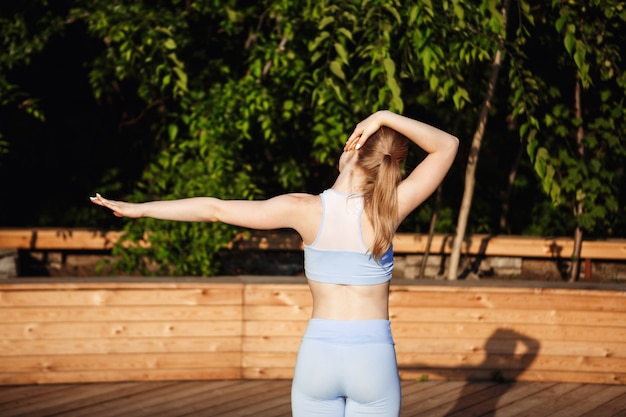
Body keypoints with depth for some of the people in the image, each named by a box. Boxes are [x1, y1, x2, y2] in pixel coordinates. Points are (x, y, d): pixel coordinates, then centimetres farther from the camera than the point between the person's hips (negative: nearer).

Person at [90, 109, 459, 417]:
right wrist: (385, 117, -13)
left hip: (317, 357, 1)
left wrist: (139, 209, 3)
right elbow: (448, 145, -5)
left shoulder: (305, 209, -9)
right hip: (374, 361, 0)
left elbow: (215, 208, -6)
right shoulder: (387, 210, -11)